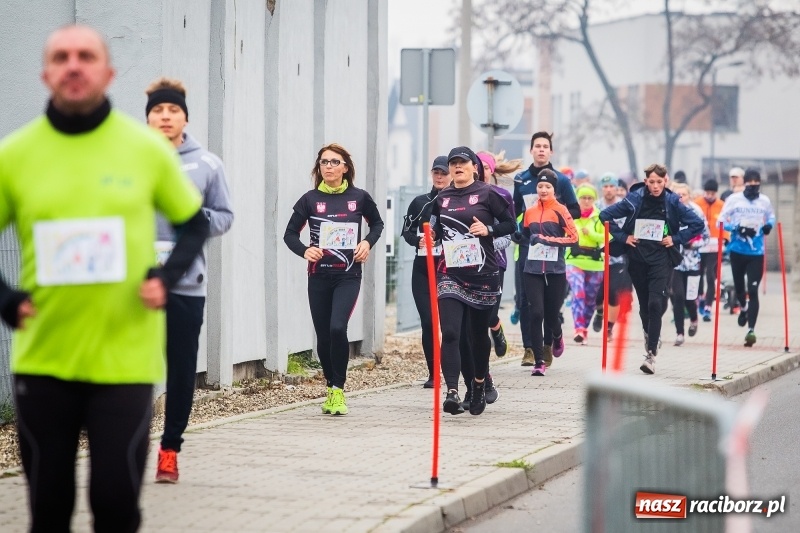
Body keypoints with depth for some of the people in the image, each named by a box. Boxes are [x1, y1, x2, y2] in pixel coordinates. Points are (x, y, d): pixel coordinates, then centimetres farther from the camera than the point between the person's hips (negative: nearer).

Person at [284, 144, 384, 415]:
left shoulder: (359, 197, 1)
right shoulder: (310, 199, 1)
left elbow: (377, 223, 18)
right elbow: (290, 234, 6)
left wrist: (368, 242, -2)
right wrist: (304, 250, -14)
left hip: (348, 276, -2)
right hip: (319, 277, 2)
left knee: (337, 328, -20)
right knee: (323, 337, 6)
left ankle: (338, 389, -7)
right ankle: (331, 388, 26)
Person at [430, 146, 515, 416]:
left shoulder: (487, 194, -1)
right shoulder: (442, 198, 11)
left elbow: (510, 224, 1)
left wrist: (488, 229, -14)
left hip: (482, 273, -2)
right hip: (450, 274, 2)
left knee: (478, 333, 11)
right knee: (449, 333, -14)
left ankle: (479, 382, 36)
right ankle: (452, 392, -22)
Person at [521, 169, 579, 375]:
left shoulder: (559, 211, -4)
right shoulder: (530, 212, 8)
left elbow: (573, 237, -9)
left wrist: (548, 240, -15)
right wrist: (533, 242, 9)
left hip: (555, 271, -2)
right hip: (533, 271, 2)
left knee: (551, 315, 7)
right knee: (536, 313, -10)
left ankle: (557, 337, 45)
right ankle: (539, 362, -4)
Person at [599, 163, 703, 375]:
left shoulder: (673, 203, -3)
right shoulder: (634, 200, -3)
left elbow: (697, 224, 3)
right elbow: (605, 215, 3)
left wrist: (676, 239, -3)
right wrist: (622, 236, -1)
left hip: (661, 259, -2)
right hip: (637, 258, 2)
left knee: (655, 303, -15)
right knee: (644, 304, 12)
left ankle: (651, 353, -16)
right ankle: (650, 335, 42)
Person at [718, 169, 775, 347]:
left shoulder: (765, 201, 2)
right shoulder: (734, 199, -4)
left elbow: (771, 217, 20)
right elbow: (722, 221, -2)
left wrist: (769, 225, -2)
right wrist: (738, 228, -17)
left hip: (756, 252, -1)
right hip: (737, 250, 1)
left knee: (753, 290, -10)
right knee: (739, 285, 16)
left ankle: (751, 329, -11)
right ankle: (743, 307, 51)